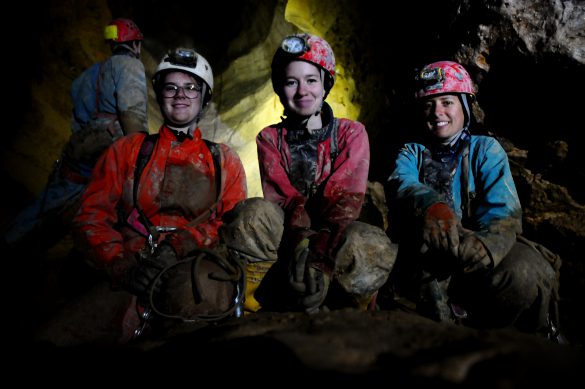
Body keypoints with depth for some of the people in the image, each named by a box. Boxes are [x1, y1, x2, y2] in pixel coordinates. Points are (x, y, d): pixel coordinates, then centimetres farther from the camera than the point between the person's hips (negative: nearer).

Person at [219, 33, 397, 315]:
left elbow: (345, 198, -10)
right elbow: (283, 198, -7)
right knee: (253, 213, -30)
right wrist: (301, 241, -30)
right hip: (287, 236, 1)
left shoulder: (351, 133, 7)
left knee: (372, 245, -34)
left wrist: (322, 254, -29)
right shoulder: (269, 139, 11)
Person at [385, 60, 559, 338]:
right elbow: (402, 183, -12)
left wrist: (479, 247, -33)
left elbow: (503, 211, -8)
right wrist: (431, 206, -38)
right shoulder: (412, 153, 15)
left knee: (523, 271, -32)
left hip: (482, 266, 0)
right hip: (424, 261, 0)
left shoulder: (486, 149, 11)